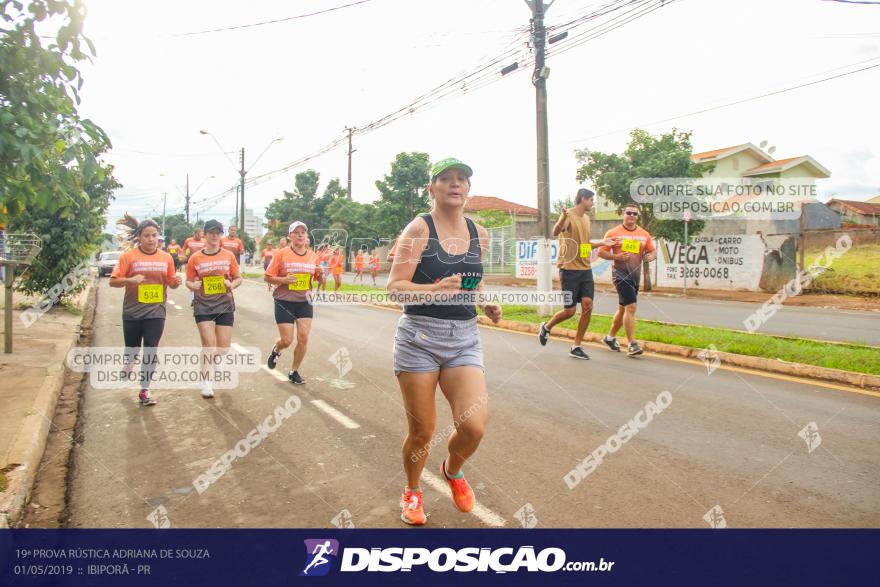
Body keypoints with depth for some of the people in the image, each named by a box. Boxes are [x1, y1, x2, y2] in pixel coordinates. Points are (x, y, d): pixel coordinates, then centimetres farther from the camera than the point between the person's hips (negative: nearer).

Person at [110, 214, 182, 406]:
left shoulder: (166, 258, 2)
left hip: (156, 312, 1)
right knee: (132, 348, 14)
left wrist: (176, 281, -11)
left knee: (150, 351, -2)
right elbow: (113, 281, -6)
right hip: (132, 311, -1)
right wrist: (130, 280, -25)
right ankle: (126, 368, 47)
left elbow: (171, 284, 11)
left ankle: (144, 390, 8)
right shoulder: (128, 256, -6)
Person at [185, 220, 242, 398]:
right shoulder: (195, 258, -1)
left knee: (224, 347, 4)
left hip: (224, 305, 2)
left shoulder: (228, 256, 2)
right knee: (209, 343, -10)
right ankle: (206, 382, 2)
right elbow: (189, 281, 7)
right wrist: (193, 285, -15)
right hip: (203, 306, -2)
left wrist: (232, 285, -13)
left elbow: (238, 278, 9)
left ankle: (209, 360, 39)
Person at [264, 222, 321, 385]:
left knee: (303, 338, -2)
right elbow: (268, 277, -5)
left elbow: (318, 278, 14)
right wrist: (283, 280, -22)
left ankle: (294, 372, 17)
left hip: (304, 302, 3)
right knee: (286, 340, -2)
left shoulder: (313, 255, 3)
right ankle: (276, 351, 36)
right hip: (284, 302, -3)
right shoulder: (281, 254, -7)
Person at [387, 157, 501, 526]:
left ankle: (453, 469, 25)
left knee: (474, 426, -12)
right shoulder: (419, 228, -7)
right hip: (419, 338, -3)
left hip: (464, 340, 4)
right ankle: (412, 492, 37)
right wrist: (435, 289, -29)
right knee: (422, 432, 5)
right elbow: (394, 286, -13)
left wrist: (487, 302, 6)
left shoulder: (479, 235, 8)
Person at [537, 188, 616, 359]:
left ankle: (576, 347, 7)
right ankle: (546, 327, 26)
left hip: (585, 269, 7)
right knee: (570, 310, -4)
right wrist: (563, 219, -50)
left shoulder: (586, 218, 16)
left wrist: (602, 242, 29)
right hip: (569, 269, -7)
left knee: (588, 306, -2)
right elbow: (555, 232, -30)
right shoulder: (569, 215, -10)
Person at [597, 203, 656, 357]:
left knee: (623, 308, 15)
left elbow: (653, 251, 17)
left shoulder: (644, 234, 10)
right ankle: (632, 344, -14)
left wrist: (651, 256, -7)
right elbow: (601, 252, -1)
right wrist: (616, 257, -16)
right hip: (621, 274, -6)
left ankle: (610, 337, 33)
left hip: (635, 275, 6)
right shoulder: (613, 233, -2)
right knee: (630, 307, -17)